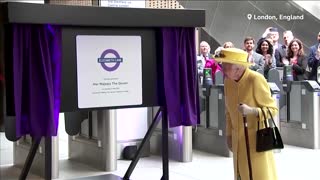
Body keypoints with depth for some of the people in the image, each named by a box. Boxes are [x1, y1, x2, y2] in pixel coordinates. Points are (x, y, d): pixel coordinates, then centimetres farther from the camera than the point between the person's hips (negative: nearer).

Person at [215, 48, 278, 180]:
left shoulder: (256, 79, -19)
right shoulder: (228, 81, 0)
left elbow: (273, 109, -15)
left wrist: (252, 111, -31)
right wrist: (229, 135, 12)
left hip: (257, 137, -6)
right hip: (238, 139, 6)